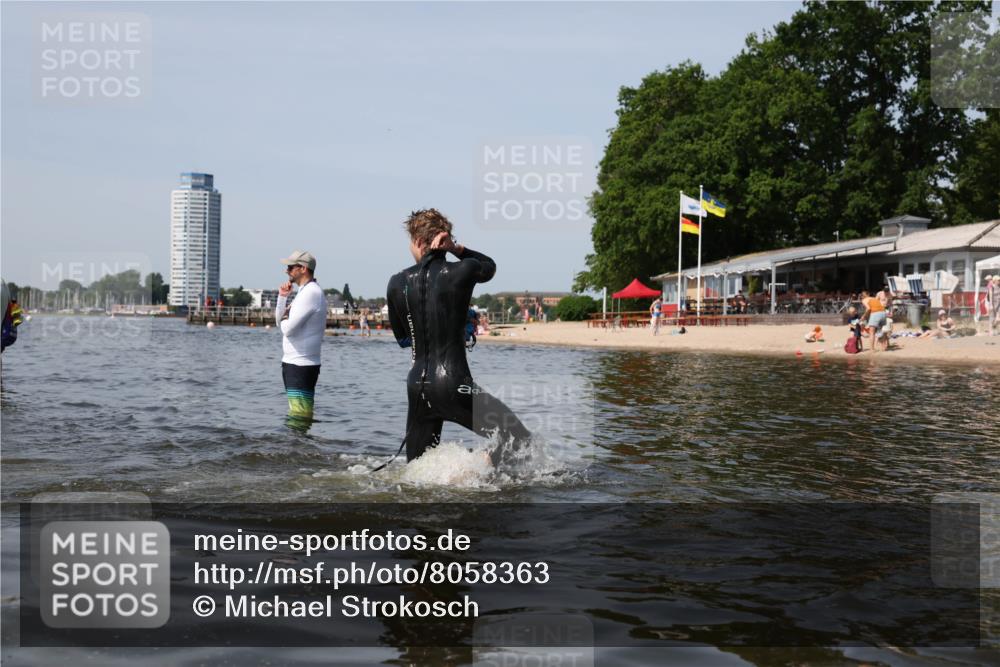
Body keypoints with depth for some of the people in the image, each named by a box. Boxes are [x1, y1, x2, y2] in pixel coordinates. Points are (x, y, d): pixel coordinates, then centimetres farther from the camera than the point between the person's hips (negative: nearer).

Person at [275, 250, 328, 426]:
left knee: (299, 419, -11)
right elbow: (280, 321, 17)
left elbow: (288, 328, -21)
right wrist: (282, 297, 5)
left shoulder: (311, 293, -16)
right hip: (295, 363, 11)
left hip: (300, 366, -11)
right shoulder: (305, 291, 16)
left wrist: (284, 320, 1)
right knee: (299, 413, 15)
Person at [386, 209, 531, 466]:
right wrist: (458, 249, 8)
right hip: (453, 385, -5)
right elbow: (490, 266, 19)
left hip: (417, 386, 5)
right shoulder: (463, 271, -6)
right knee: (519, 438, 2)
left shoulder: (397, 283, 5)